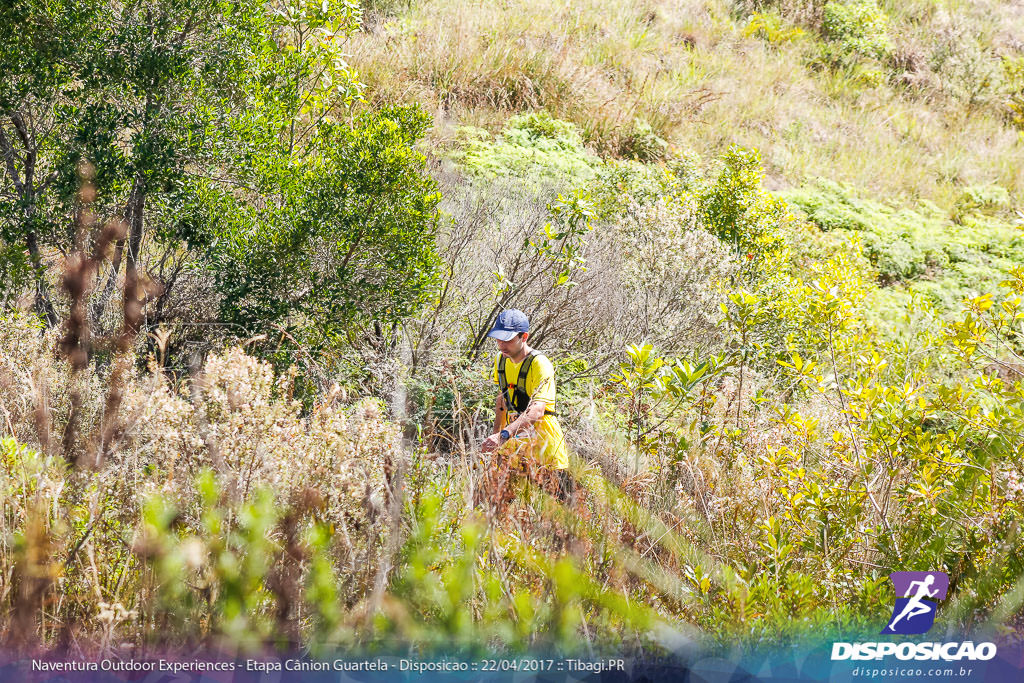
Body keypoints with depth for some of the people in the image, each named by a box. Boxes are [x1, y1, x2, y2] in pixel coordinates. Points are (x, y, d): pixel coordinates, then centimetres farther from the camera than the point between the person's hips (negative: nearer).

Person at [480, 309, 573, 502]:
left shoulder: (540, 364, -19)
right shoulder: (501, 360, 7)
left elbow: (537, 410, -31)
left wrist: (504, 435, -42)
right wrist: (495, 435, 17)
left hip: (542, 433, -7)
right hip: (515, 434, 7)